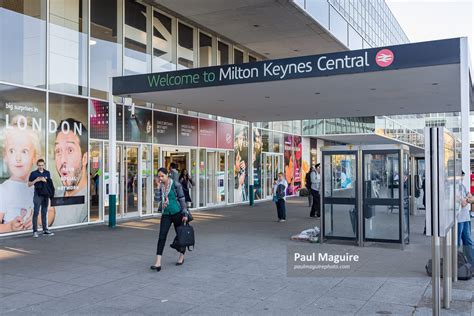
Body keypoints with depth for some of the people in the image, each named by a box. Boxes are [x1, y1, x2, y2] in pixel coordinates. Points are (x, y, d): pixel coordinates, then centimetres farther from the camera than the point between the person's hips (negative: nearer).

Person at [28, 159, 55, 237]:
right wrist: (36, 180, -12)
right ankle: (35, 231, -3)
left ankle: (45, 230, 14)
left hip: (46, 195, 4)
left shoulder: (47, 173, 10)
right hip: (38, 195, -3)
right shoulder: (33, 173, 1)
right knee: (36, 213, -5)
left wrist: (45, 180, -7)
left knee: (44, 213, 9)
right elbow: (29, 184, 2)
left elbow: (50, 184, 11)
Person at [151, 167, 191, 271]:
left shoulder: (175, 185, -8)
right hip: (166, 214, 3)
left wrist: (185, 214, -10)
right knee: (162, 236, -8)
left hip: (177, 213, -3)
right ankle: (158, 263, -13)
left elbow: (182, 199, -8)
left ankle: (182, 256, 33)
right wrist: (158, 186, -11)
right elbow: (157, 198, -6)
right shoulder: (161, 186, 5)